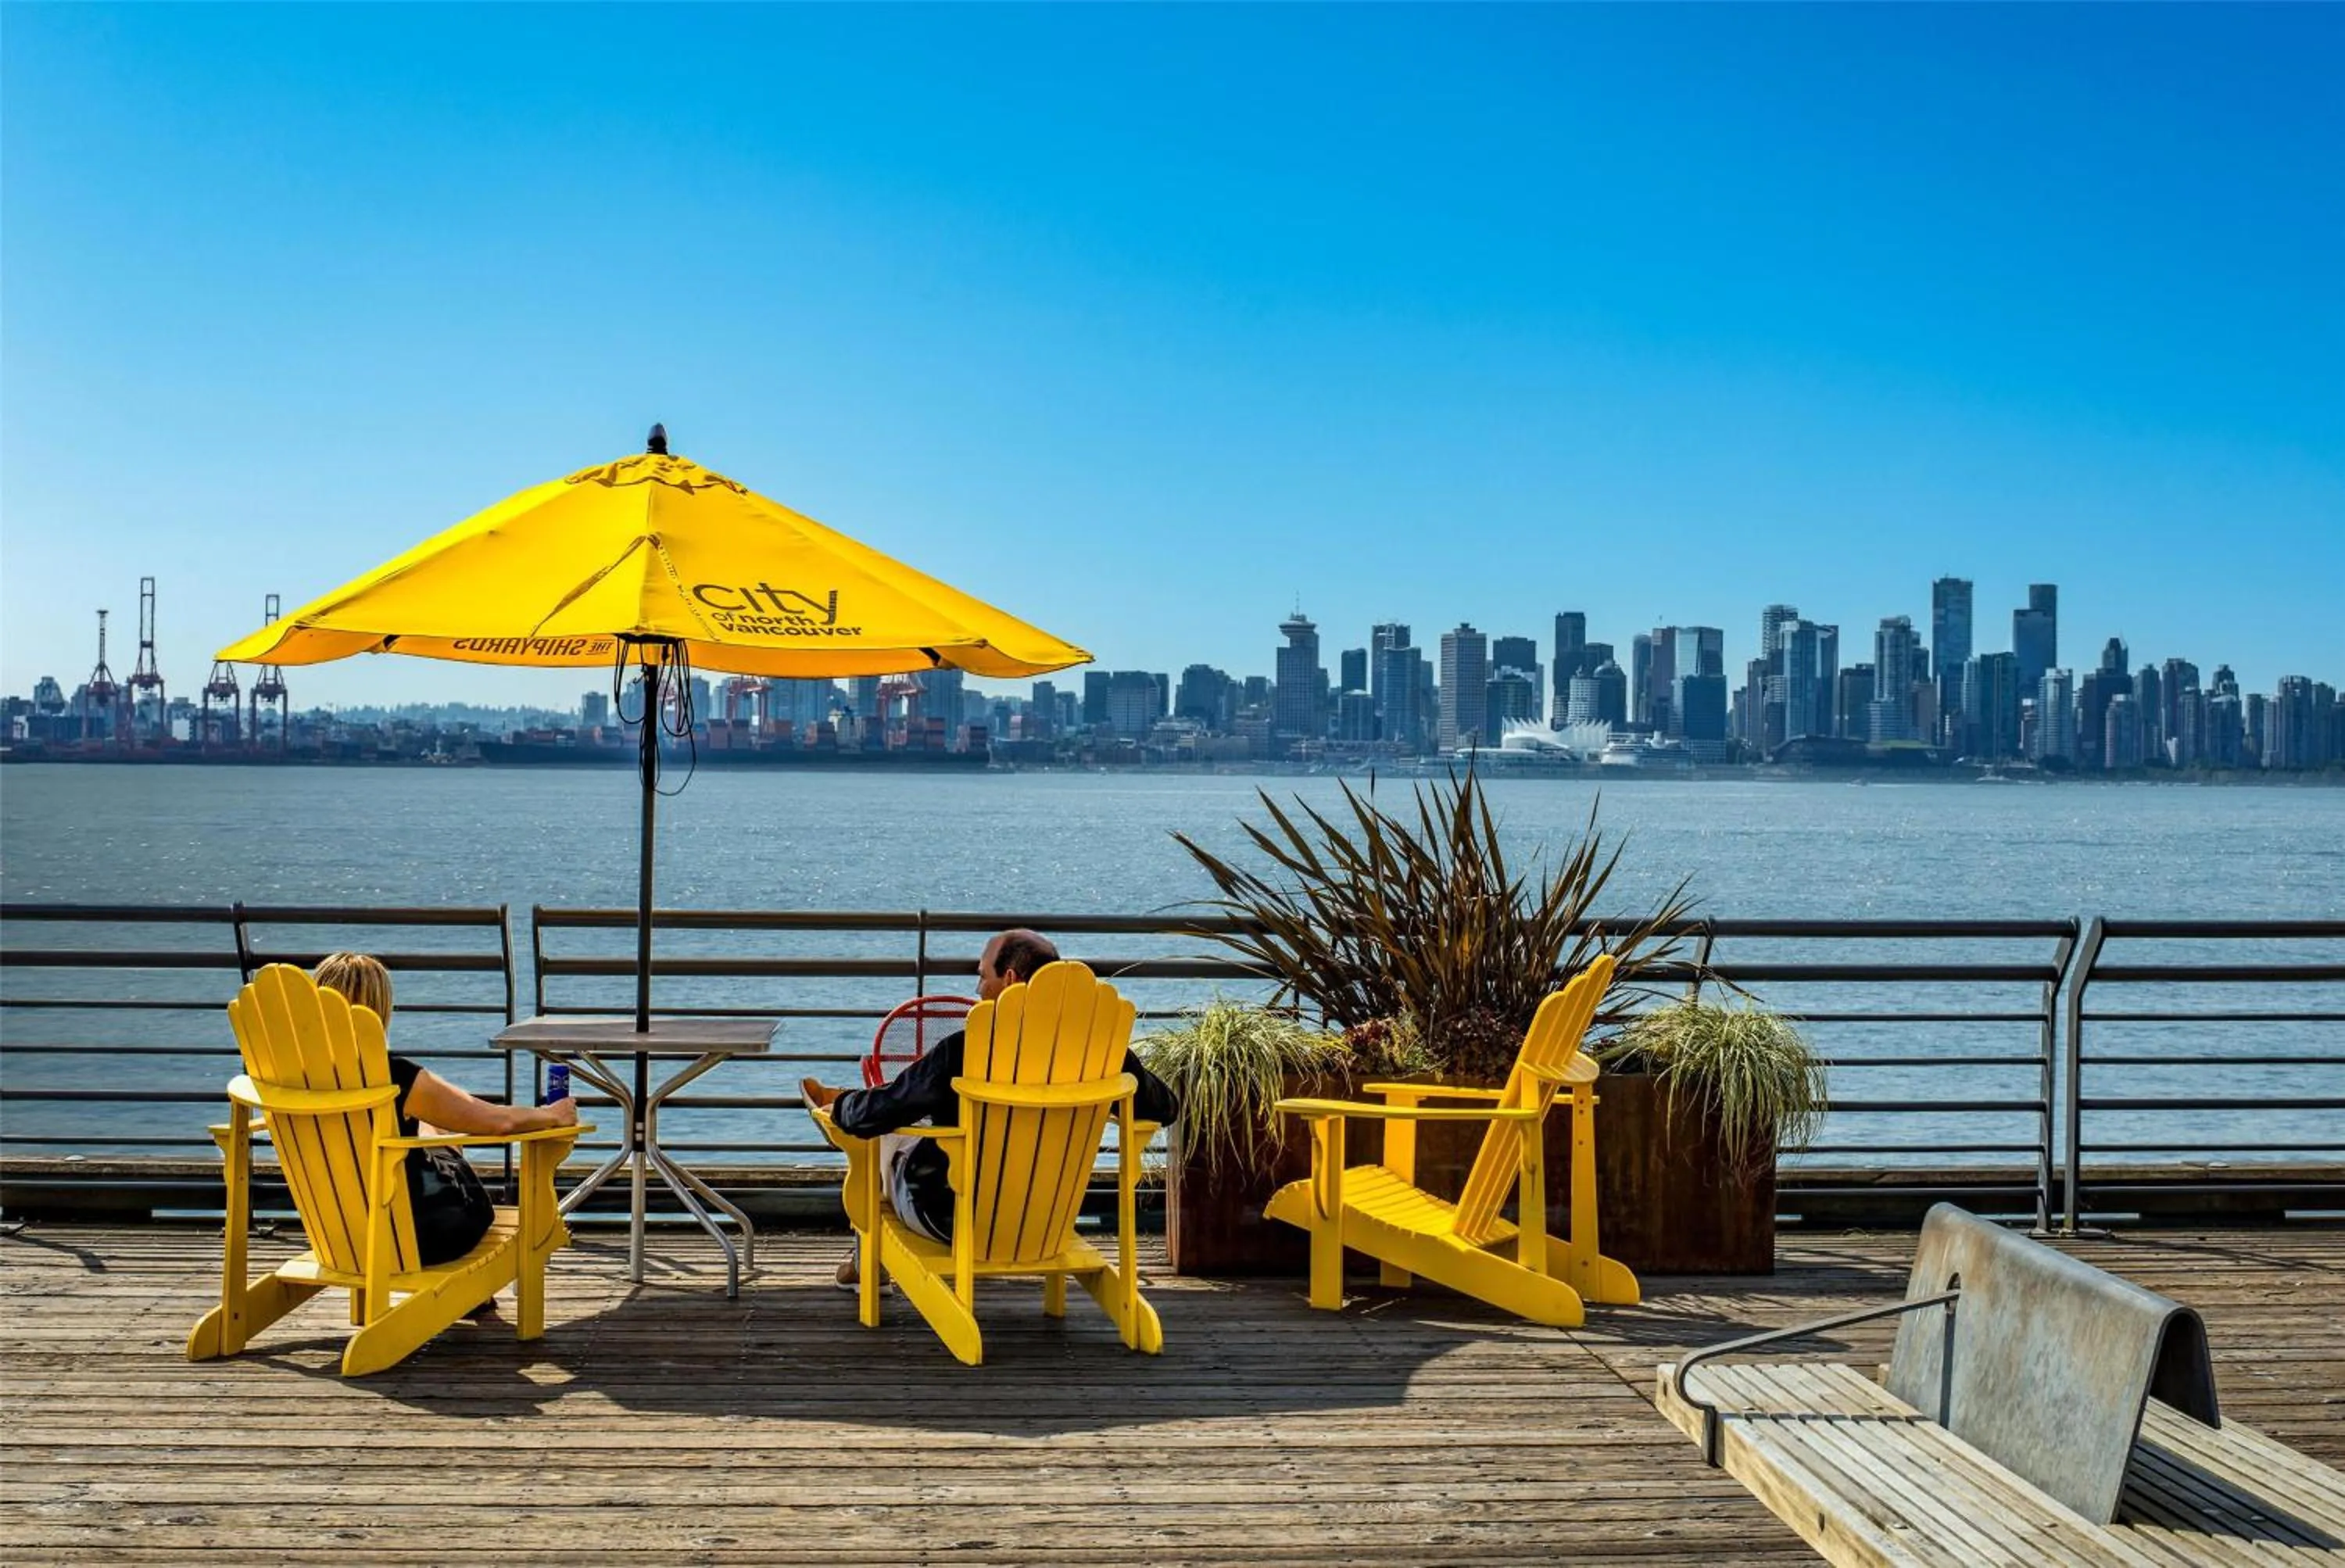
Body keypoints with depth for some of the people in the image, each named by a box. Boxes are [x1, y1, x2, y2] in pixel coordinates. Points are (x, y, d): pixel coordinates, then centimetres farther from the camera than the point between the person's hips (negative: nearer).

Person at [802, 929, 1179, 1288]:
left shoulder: (962, 1052, -27)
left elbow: (869, 1117, -19)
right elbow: (1165, 1108, -2)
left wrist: (840, 1105, 6)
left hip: (949, 1222, -5)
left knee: (884, 1135, 25)